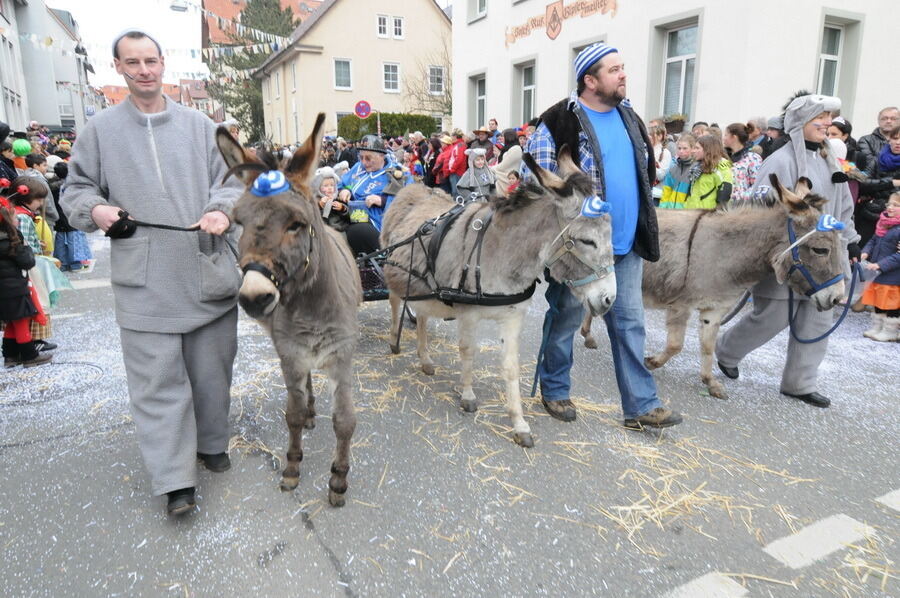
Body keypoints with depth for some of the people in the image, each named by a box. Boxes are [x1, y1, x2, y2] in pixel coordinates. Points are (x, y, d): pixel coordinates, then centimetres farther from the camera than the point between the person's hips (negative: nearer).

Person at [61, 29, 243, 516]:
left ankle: (211, 444, 34)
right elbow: (75, 188, 14)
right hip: (144, 280, -1)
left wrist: (221, 210, -11)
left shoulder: (199, 125, 8)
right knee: (158, 378, -1)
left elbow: (228, 179, 10)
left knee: (211, 368, 12)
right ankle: (175, 480, 8)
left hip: (207, 272, 1)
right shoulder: (100, 129, 7)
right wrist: (94, 208, -8)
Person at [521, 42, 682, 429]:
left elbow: (645, 173, 22)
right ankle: (554, 390, 30)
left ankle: (641, 405, 18)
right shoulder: (559, 122, -10)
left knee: (629, 324, 9)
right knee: (565, 320, 9)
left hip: (626, 245, 7)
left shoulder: (628, 117, 12)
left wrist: (645, 230, 20)